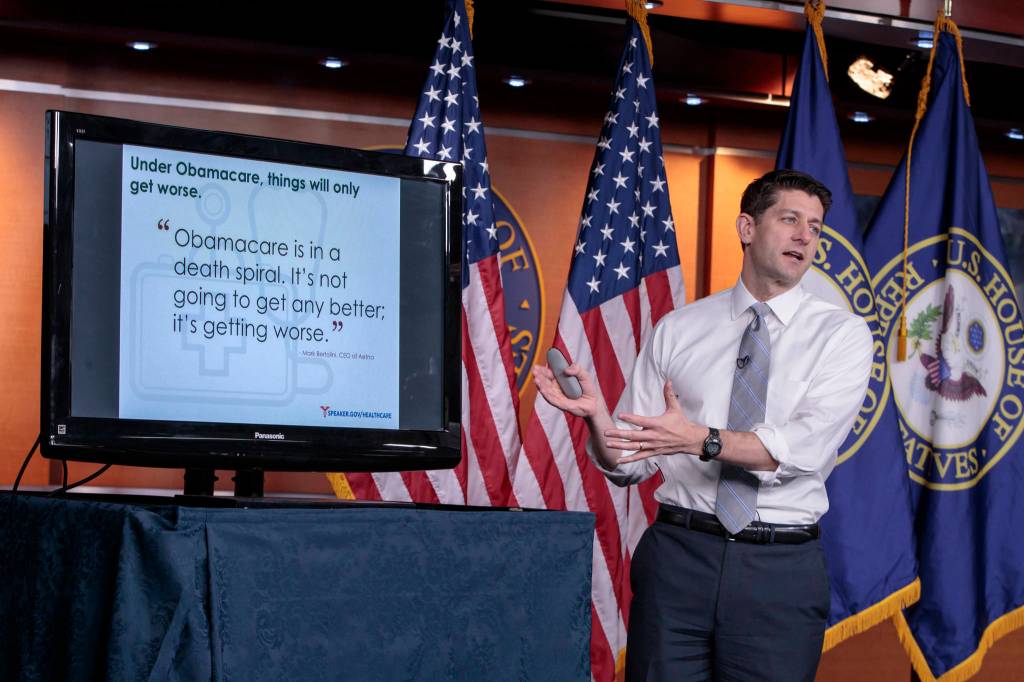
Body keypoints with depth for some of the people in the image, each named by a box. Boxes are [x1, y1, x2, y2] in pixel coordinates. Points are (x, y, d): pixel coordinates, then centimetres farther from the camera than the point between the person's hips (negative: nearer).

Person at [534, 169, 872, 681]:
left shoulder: (841, 333, 2)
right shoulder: (677, 330, 8)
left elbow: (806, 447, -14)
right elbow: (629, 463, 5)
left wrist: (701, 440, -24)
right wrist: (596, 417, -16)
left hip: (779, 568, -1)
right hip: (678, 553, 1)